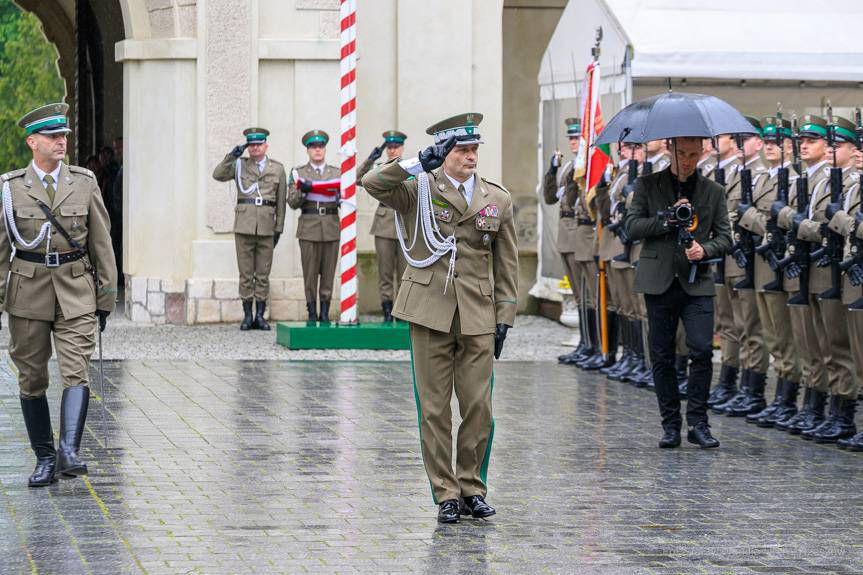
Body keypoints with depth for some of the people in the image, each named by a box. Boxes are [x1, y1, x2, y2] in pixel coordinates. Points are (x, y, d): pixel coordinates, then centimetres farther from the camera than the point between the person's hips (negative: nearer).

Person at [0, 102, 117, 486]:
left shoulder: (84, 183, 4)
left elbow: (101, 243, 7)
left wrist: (106, 298, 5)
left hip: (75, 294, 0)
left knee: (76, 372, -15)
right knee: (32, 379, 5)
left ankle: (69, 452, -25)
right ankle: (44, 459, 14)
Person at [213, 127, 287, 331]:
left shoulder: (277, 168, 9)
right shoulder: (240, 165, 9)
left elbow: (281, 201, 8)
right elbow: (218, 175, -6)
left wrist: (279, 228, 4)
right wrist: (231, 156, -15)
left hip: (266, 226, 0)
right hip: (244, 225, 0)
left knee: (263, 274, 3)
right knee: (246, 273, 1)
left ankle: (260, 316, 7)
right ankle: (247, 316, 6)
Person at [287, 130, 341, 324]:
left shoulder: (336, 173, 13)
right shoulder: (299, 173, 8)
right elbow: (292, 203, 2)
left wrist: (342, 198, -13)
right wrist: (302, 191, -17)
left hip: (331, 227, 2)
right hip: (309, 227, -2)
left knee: (328, 272, 1)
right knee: (310, 272, -3)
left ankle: (325, 314, 6)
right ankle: (312, 313, 2)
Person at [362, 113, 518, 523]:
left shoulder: (497, 199, 8)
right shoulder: (418, 189, 2)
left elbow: (506, 265, 11)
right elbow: (372, 183, -15)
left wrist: (504, 319, 6)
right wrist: (418, 163, -19)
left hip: (477, 315, 2)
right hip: (429, 311, -2)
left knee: (479, 407, 0)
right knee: (434, 408, 2)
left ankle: (472, 488, 16)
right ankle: (446, 494, 10)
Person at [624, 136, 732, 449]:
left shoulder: (713, 191, 10)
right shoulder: (648, 185, 7)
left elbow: (724, 236, 10)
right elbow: (632, 226, -1)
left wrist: (705, 249, -10)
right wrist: (668, 219, -12)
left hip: (697, 282, 0)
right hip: (659, 282, 0)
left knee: (702, 350, -12)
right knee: (662, 356, 3)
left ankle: (697, 423, -3)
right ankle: (670, 426, 12)